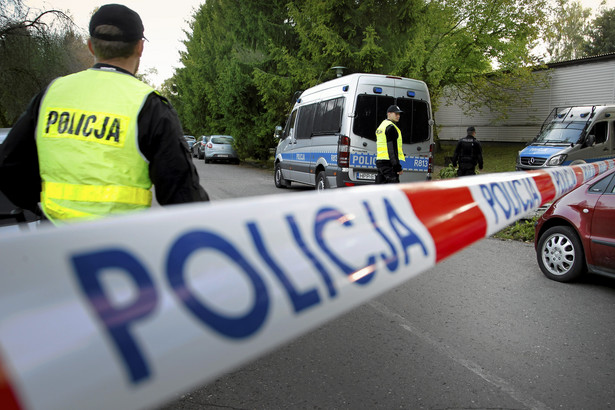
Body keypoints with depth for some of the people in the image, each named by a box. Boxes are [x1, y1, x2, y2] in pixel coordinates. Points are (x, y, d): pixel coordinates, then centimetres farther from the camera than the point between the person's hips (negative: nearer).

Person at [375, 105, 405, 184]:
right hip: (388, 162, -10)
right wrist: (398, 167, -18)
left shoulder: (381, 126, 22)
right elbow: (392, 149, -17)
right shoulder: (391, 127, -9)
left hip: (380, 161, 10)